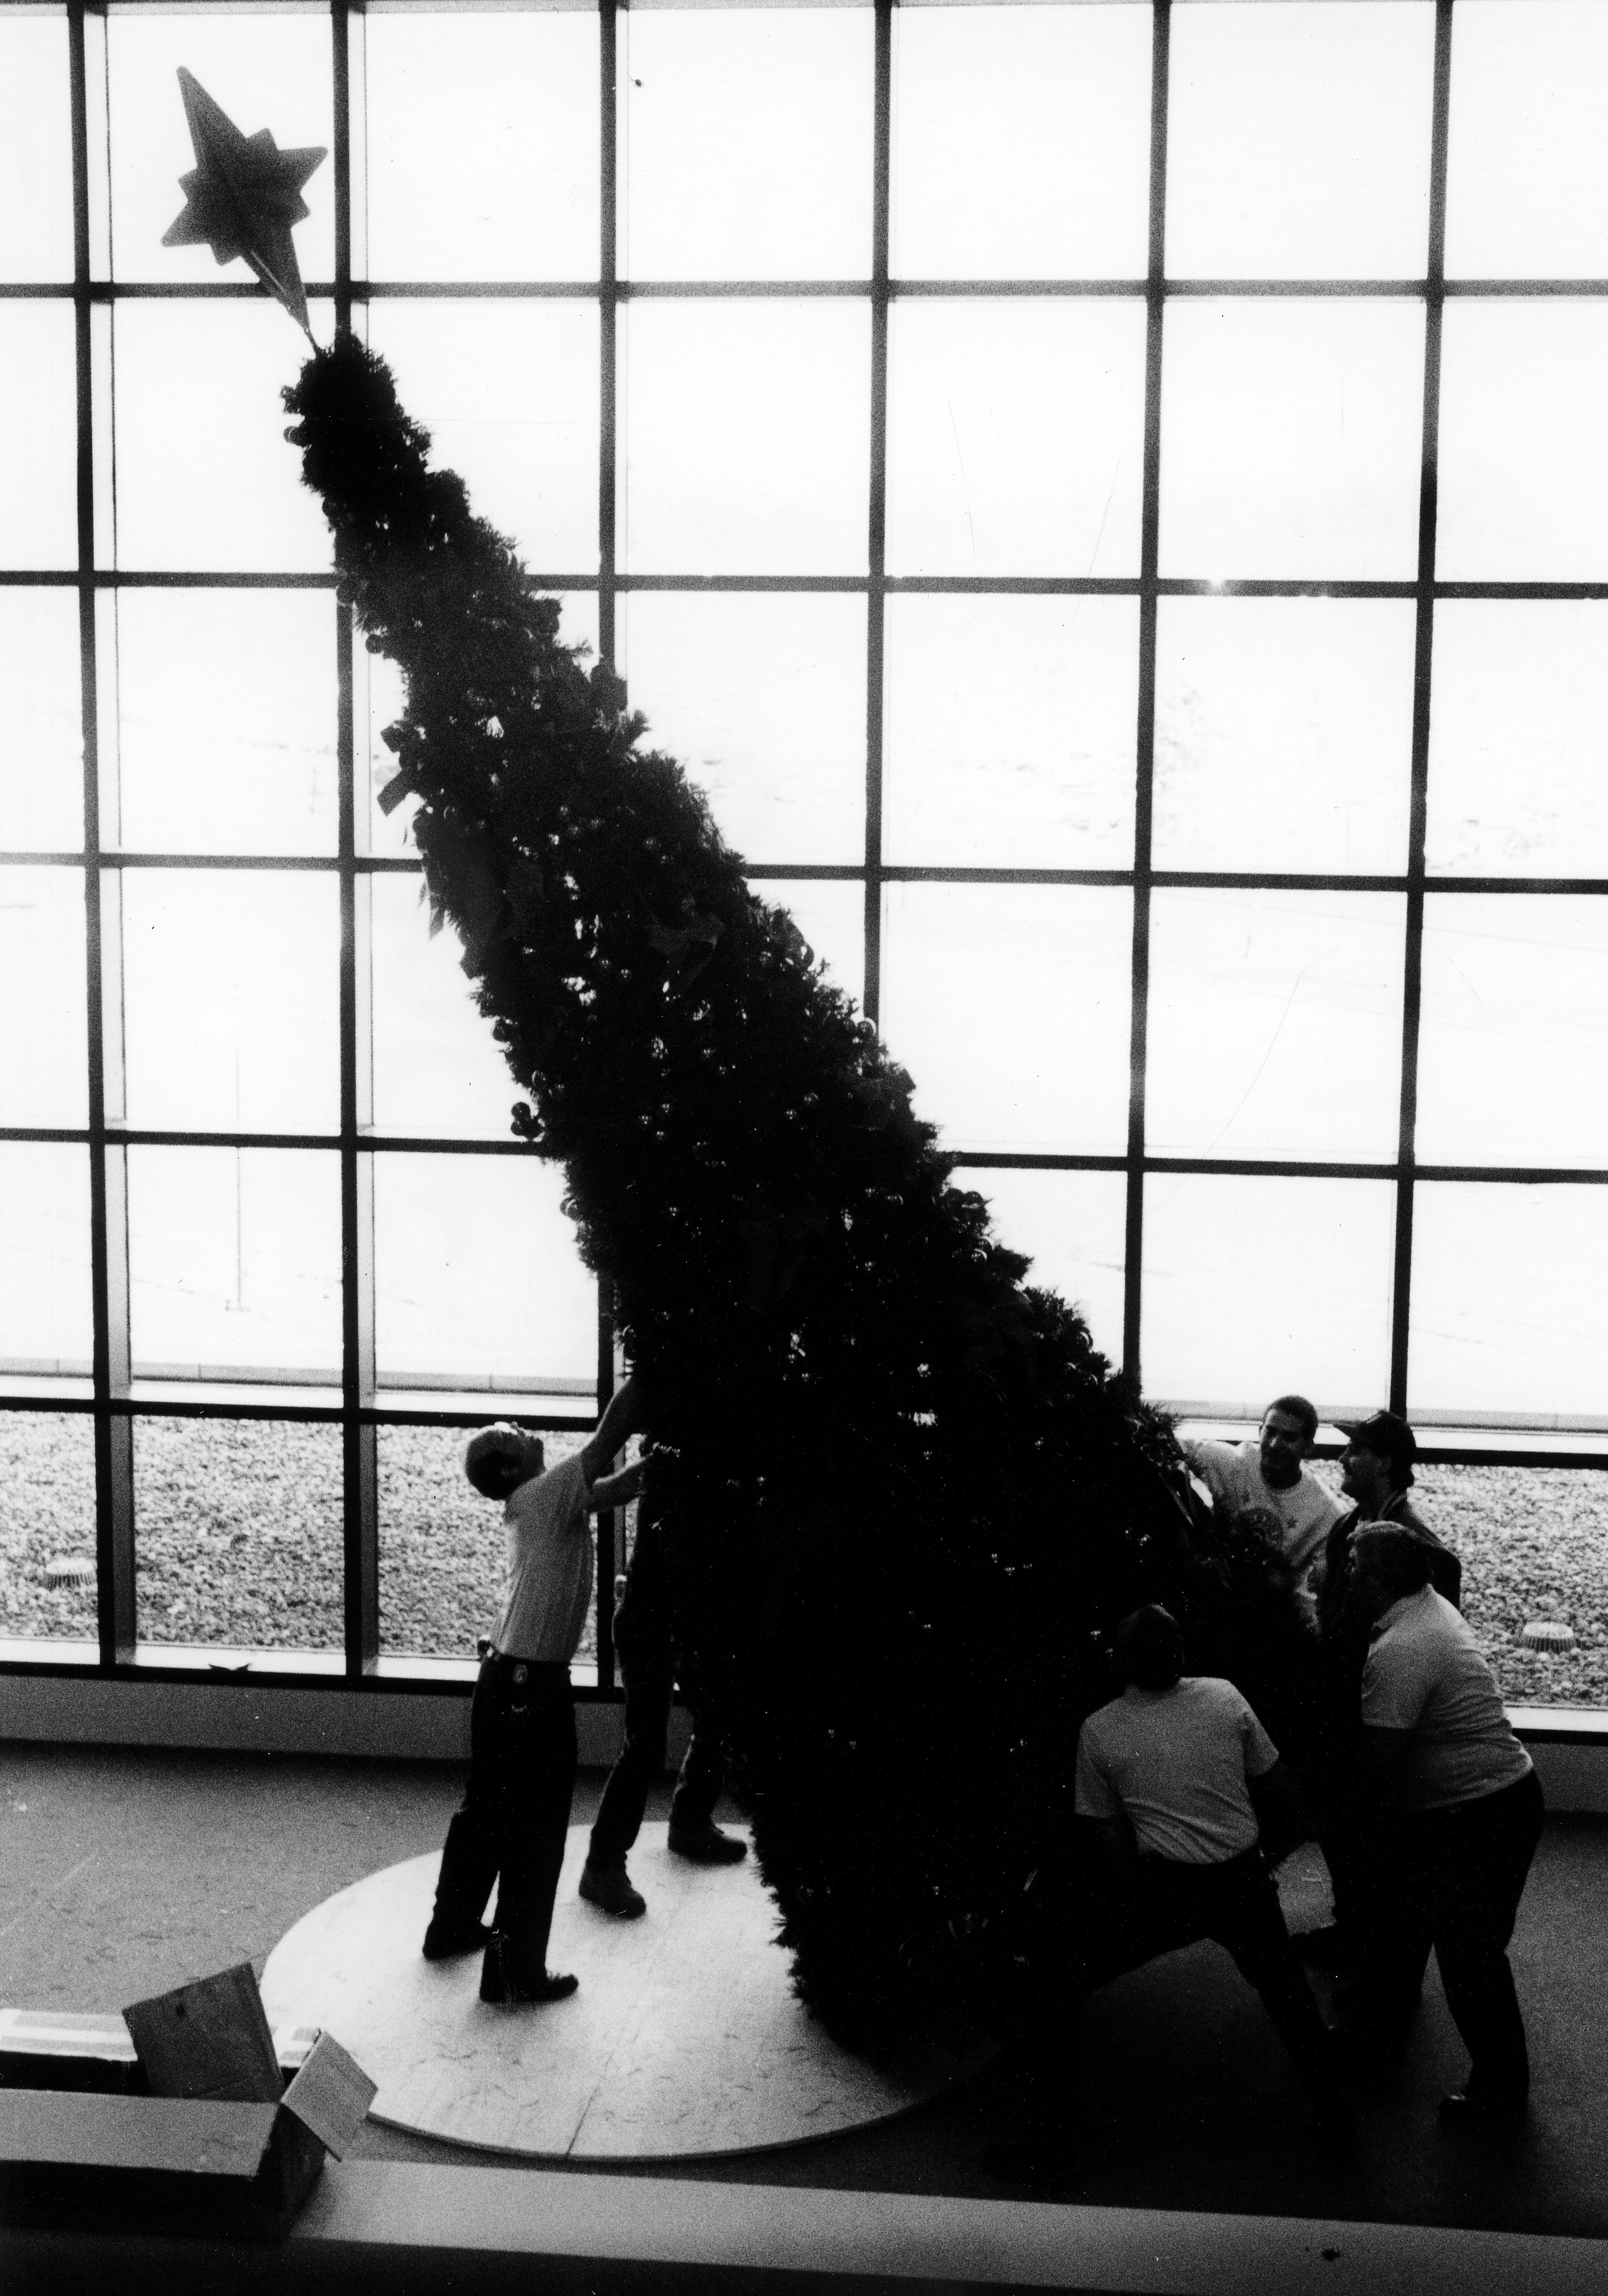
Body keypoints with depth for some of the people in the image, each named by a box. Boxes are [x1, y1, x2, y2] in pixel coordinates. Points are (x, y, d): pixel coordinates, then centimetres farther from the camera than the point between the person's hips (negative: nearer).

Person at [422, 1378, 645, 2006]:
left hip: (504, 1677, 9)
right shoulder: (543, 1494, -15)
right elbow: (611, 1433, -20)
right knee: (536, 1828, 0)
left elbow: (623, 1485, 15)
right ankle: (517, 1972, 7)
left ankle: (453, 1926, 37)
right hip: (532, 1684, -9)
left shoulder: (549, 1501, 10)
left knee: (486, 1807, 22)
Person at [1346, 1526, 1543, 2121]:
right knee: (1412, 1893, 29)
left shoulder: (1398, 1652, -29)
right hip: (1502, 1790, 10)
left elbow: (1379, 1765, -25)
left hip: (1479, 1817, -10)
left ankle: (1501, 2086, 17)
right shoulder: (1433, 1605, 1)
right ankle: (1396, 1980, 54)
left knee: (1468, 1953, 3)